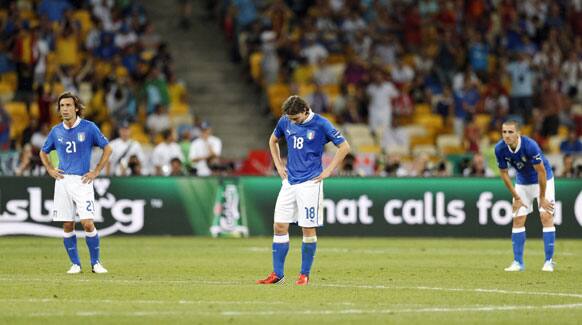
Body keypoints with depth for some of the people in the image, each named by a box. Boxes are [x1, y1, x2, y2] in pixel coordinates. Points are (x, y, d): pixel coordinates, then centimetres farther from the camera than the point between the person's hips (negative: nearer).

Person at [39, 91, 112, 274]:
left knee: (87, 223, -12)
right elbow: (43, 152, 24)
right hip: (63, 181, 4)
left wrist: (96, 171, -2)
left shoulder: (88, 127, -2)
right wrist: (50, 170, 8)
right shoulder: (56, 131, 8)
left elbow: (107, 149, 3)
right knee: (67, 225, 2)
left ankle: (96, 263, 1)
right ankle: (75, 264, 12)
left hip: (82, 181, -4)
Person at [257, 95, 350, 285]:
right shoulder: (285, 122, 4)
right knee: (279, 227, 0)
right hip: (289, 181, 5)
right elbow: (273, 140, 24)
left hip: (310, 183, -5)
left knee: (308, 229, -2)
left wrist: (328, 171, -7)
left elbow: (344, 147, -5)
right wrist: (278, 165, 13)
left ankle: (305, 275, 7)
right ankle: (277, 274, 6)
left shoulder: (320, 124, -10)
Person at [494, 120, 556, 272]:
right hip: (522, 182, 4)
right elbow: (504, 173, -7)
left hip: (543, 180, -4)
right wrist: (516, 197, -5)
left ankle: (549, 262, -8)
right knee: (518, 219, -2)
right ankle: (518, 262, 4)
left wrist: (542, 198, -18)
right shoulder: (500, 148, -21)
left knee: (546, 216, -13)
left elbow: (541, 172, -25)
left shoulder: (530, 146, -33)